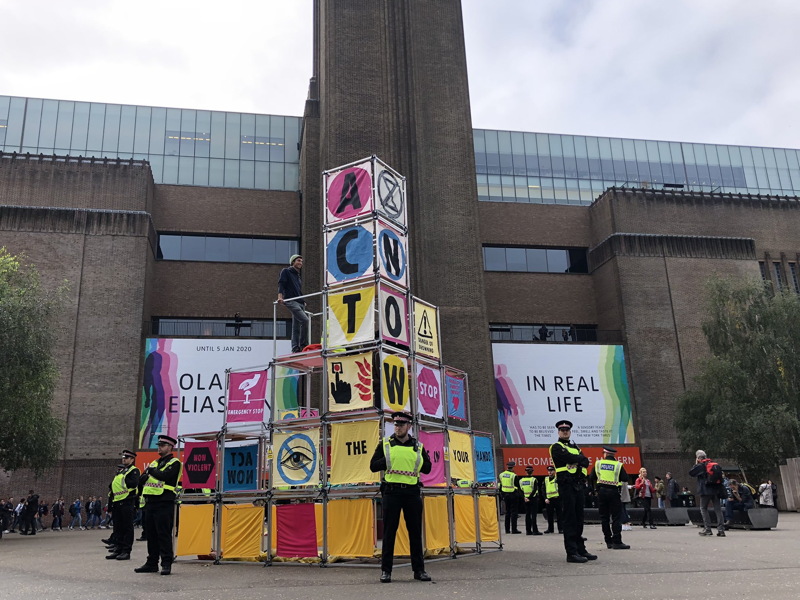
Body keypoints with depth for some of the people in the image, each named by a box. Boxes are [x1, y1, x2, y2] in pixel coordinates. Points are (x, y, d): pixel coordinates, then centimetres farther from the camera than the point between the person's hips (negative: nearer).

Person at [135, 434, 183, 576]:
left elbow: (164, 475, -21)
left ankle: (166, 564, -2)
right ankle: (152, 563, 18)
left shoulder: (174, 463, -3)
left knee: (164, 534, -7)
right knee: (151, 534, 11)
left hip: (165, 503, -7)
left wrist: (151, 470, -5)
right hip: (151, 502, 7)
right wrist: (146, 475, -6)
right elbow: (141, 481, 16)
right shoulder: (154, 463, 20)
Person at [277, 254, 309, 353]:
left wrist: (303, 303, 22)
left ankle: (295, 348, 4)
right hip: (291, 301, -8)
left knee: (296, 327, 4)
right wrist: (280, 296, -21)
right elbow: (281, 284, -6)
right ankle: (303, 345, -19)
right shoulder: (286, 272, 7)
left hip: (300, 303, 8)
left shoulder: (298, 277, 28)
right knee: (305, 320, -23)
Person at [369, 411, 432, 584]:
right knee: (389, 532, 2)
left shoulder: (418, 446, 9)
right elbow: (373, 465, 3)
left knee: (416, 532, 6)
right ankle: (386, 570, 9)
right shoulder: (385, 444, 6)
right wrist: (389, 460, -10)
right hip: (391, 491, -1)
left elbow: (427, 468, 10)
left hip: (412, 492, 2)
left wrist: (415, 461, -5)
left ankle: (419, 569, 14)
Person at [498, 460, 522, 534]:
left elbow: (500, 486, 10)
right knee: (514, 512, 0)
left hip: (505, 495, 6)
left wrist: (501, 496, 16)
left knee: (507, 512, 14)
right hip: (513, 495, -5)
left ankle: (507, 529, 16)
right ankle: (514, 529, -1)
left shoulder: (501, 475, 5)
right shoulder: (514, 476, -14)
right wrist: (520, 494, 3)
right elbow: (518, 486, -9)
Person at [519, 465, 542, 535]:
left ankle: (528, 530, 11)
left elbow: (520, 490, 0)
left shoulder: (521, 480, 4)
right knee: (534, 514, -2)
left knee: (527, 515, 10)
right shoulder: (534, 479, -9)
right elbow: (534, 490, -17)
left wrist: (524, 498, -5)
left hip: (525, 499, 4)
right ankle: (535, 530, -5)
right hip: (533, 498, -4)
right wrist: (530, 498, -16)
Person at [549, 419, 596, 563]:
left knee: (578, 519, 11)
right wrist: (580, 458, 2)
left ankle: (581, 550, 18)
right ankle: (571, 553, -5)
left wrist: (575, 460, -11)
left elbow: (585, 461, 8)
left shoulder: (575, 447, 22)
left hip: (579, 485, 7)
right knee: (569, 519, -7)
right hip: (566, 485, -7)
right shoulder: (556, 447, -1)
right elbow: (570, 458, -16)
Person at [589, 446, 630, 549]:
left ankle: (609, 541, 13)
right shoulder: (618, 465, -1)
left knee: (604, 517, 10)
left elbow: (591, 478, 7)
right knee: (616, 517, -1)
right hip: (614, 492, -2)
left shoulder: (598, 463, 5)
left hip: (601, 491, 3)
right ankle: (617, 542, -7)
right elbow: (625, 480, -2)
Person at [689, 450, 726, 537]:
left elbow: (691, 473, -1)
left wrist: (696, 464, 6)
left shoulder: (700, 465, -6)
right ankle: (721, 529, -5)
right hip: (716, 489, 5)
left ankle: (707, 528, 0)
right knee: (718, 509, 3)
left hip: (705, 490, -5)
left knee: (703, 508, 7)